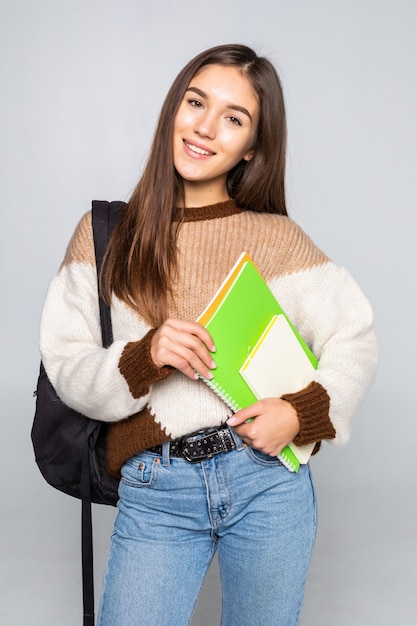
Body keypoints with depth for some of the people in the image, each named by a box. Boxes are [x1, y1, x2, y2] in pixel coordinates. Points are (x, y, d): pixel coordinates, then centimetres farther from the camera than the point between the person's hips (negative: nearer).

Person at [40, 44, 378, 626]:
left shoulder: (275, 238, 1)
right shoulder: (104, 234, 2)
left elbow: (355, 338, 5)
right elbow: (66, 370, 1)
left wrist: (303, 412, -11)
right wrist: (144, 357, -18)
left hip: (268, 476, 1)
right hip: (155, 493, 0)